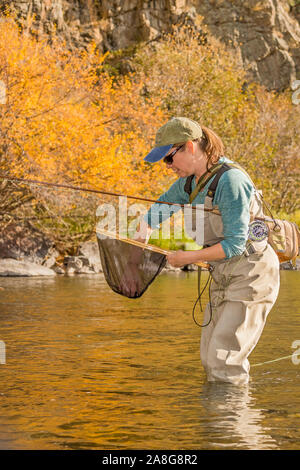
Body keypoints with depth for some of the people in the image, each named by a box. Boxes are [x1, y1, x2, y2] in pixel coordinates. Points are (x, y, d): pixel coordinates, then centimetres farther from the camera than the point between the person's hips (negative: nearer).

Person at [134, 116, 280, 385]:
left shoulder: (230, 180, -23)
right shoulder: (190, 181, 4)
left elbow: (235, 243, -24)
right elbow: (160, 207, 24)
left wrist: (189, 257, -16)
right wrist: (144, 231, 5)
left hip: (252, 275, -9)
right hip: (223, 277, 9)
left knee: (224, 358, -13)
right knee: (210, 357, 9)